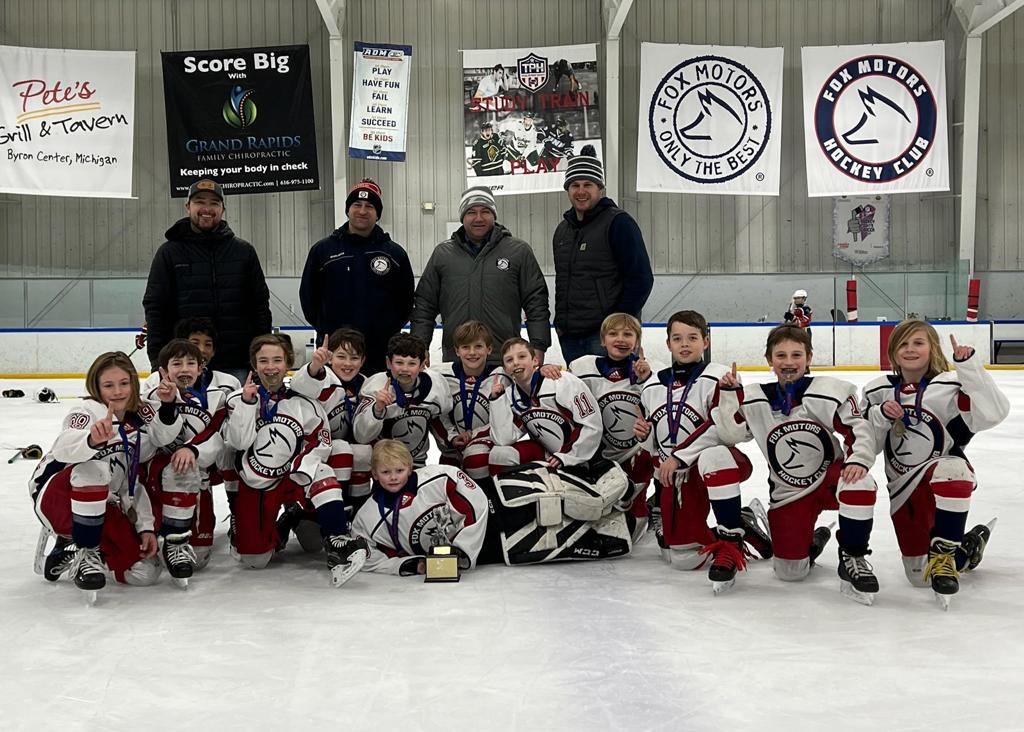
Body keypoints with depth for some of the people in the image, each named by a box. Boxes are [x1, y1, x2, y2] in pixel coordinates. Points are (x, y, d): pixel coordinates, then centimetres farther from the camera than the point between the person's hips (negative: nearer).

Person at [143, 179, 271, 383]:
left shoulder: (244, 251, 8)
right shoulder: (169, 253, 4)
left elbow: (260, 305, 9)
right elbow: (155, 308, 3)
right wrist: (158, 362, -5)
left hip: (236, 364, 1)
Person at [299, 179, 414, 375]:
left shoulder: (395, 253, 6)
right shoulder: (323, 250, 6)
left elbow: (406, 300, 12)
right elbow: (308, 295, 12)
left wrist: (389, 329, 4)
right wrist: (324, 329, 7)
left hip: (381, 355, 0)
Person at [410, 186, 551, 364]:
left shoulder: (519, 251, 6)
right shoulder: (442, 254, 12)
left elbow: (536, 302, 5)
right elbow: (424, 305, 14)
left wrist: (538, 348, -2)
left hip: (505, 361, -1)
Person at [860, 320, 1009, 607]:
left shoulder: (950, 385, -10)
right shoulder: (878, 391, 3)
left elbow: (993, 412, -25)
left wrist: (969, 366, -31)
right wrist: (880, 415, -15)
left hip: (946, 475, -4)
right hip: (904, 488, 4)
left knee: (949, 471, -43)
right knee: (918, 575, 5)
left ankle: (944, 555, -23)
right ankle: (968, 544, 36)